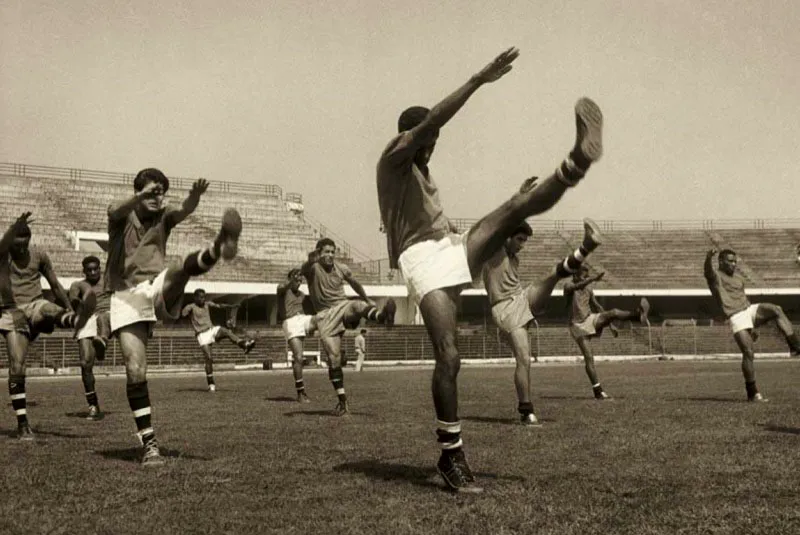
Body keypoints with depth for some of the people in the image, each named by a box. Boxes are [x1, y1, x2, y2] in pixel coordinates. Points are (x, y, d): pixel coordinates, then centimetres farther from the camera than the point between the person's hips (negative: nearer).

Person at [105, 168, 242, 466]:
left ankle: (219, 246, -65)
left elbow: (184, 210, -12)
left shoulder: (162, 218, 11)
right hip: (126, 296, -2)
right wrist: (141, 195, -42)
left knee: (182, 270, -31)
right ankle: (149, 443, -5)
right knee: (135, 370, -11)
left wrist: (195, 196, -37)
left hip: (157, 289, 2)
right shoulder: (122, 217, 5)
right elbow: (115, 211, -21)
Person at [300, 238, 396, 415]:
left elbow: (355, 283, 25)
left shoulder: (341, 268, 6)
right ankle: (342, 401, 0)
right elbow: (305, 269, -33)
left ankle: (383, 316, -69)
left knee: (358, 305, -35)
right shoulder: (313, 268, -7)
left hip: (343, 307, 2)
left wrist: (367, 300, 37)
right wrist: (311, 260, -57)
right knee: (334, 358, -9)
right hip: (325, 316, -2)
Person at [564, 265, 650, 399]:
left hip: (591, 319, 5)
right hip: (578, 326, -5)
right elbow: (578, 286, -35)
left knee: (614, 312, -24)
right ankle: (598, 391, -11)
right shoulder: (568, 287, -11)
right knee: (588, 358, -12)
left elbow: (597, 306, 17)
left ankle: (638, 314, -52)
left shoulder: (588, 289, 8)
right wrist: (593, 279, -49)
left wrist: (610, 324, 15)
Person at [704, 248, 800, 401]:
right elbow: (708, 270, -25)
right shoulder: (715, 276, 0)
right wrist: (709, 258, -52)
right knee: (748, 353, -12)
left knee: (776, 310, -23)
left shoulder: (737, 276, 22)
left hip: (750, 310, 6)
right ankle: (752, 393, -1)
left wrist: (754, 325, 31)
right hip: (736, 318, -6)